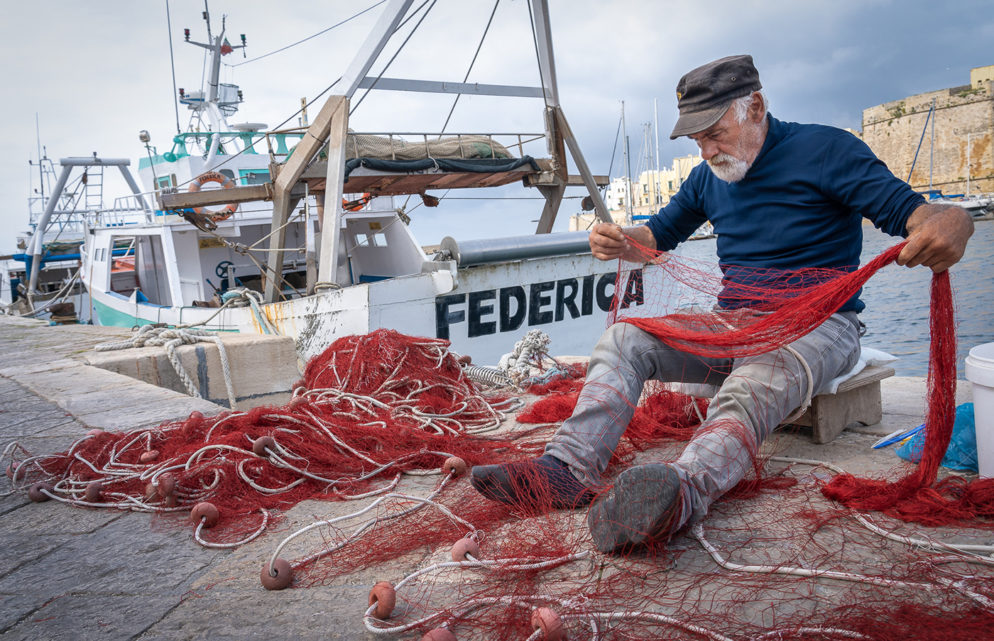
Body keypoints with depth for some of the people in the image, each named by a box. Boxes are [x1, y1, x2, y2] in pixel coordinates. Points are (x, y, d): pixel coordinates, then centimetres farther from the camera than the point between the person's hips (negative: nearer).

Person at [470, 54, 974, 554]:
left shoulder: (825, 150, -5)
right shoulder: (708, 177, 14)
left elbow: (909, 211, -12)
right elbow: (659, 235, 22)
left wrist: (947, 226, -38)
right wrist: (617, 242, -2)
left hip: (816, 325, -6)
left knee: (753, 387, -39)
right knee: (625, 337, -13)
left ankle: (683, 490, -67)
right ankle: (570, 466, -32)